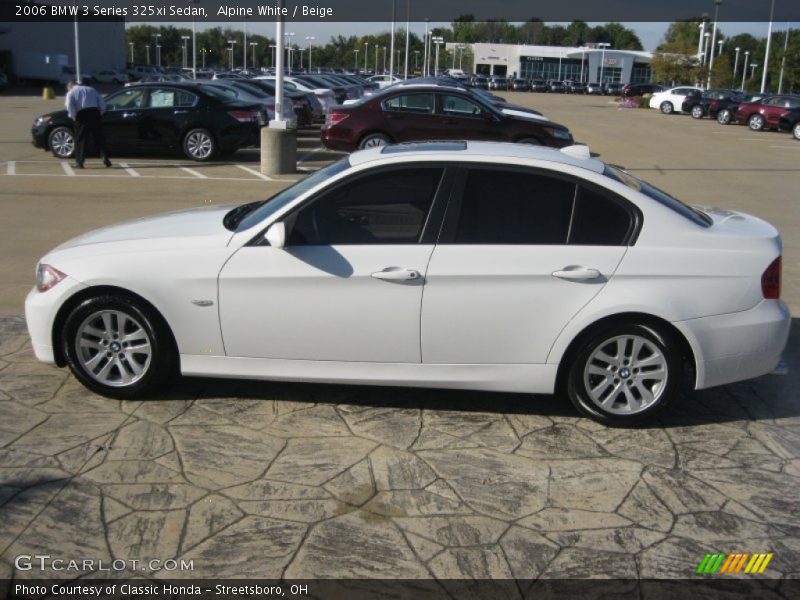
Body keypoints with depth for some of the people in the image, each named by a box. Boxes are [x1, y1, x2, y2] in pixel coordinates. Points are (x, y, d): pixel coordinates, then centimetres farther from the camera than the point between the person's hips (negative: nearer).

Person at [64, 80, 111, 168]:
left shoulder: (71, 92, 12)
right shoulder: (91, 89, 23)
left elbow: (69, 105, -7)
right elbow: (102, 102, 14)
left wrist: (74, 117, 0)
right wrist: (100, 113, 14)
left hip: (81, 114, -3)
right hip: (95, 113, 3)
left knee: (80, 138, 5)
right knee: (99, 138, 8)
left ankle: (79, 162, 2)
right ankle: (105, 157, -1)